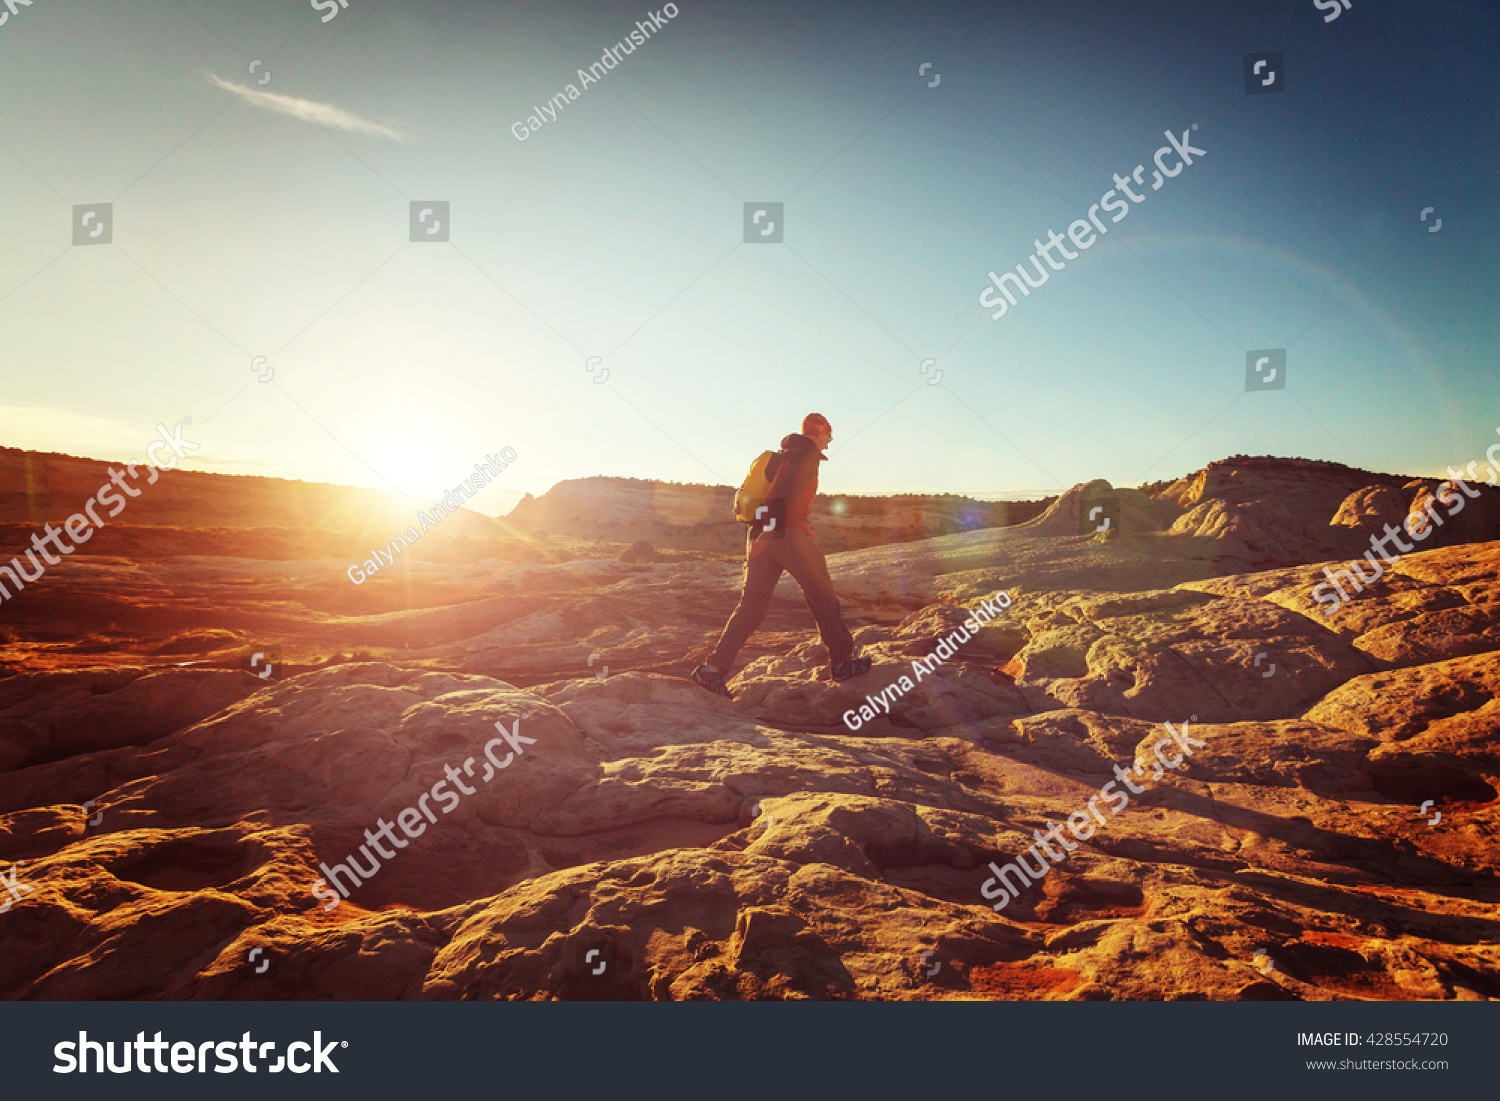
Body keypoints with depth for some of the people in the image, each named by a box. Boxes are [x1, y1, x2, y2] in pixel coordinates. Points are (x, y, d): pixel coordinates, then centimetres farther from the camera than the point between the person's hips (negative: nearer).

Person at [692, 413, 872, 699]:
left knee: (752, 605, 3)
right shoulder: (808, 452, -2)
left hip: (761, 536, 8)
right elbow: (788, 489, -16)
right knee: (822, 596, 7)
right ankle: (841, 662, 16)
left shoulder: (784, 454, 26)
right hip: (788, 533, -8)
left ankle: (713, 668, -6)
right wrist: (772, 529, -23)